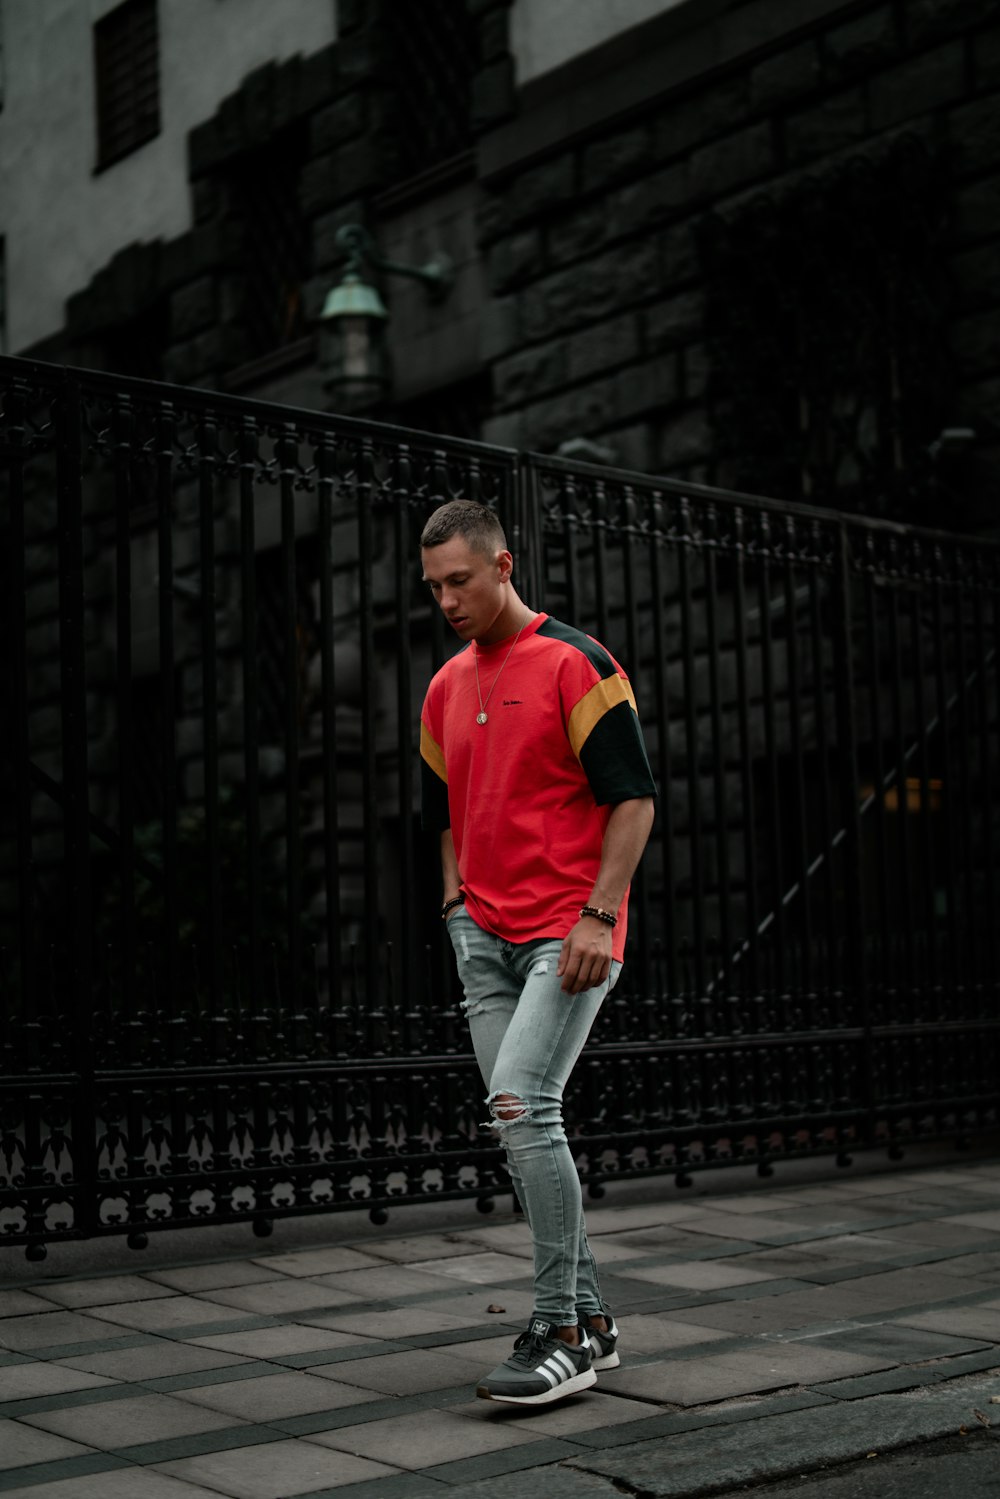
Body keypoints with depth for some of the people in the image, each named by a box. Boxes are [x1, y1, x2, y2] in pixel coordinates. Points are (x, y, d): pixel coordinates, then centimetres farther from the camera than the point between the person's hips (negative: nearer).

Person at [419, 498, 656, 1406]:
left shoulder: (575, 663, -7)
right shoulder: (446, 687, 15)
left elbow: (634, 795, -10)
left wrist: (600, 917, -16)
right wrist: (460, 907, 12)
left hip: (568, 933, -7)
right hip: (485, 935, 7)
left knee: (523, 1102, -19)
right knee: (519, 1122, 6)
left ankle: (560, 1333, -11)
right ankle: (590, 1319, 17)